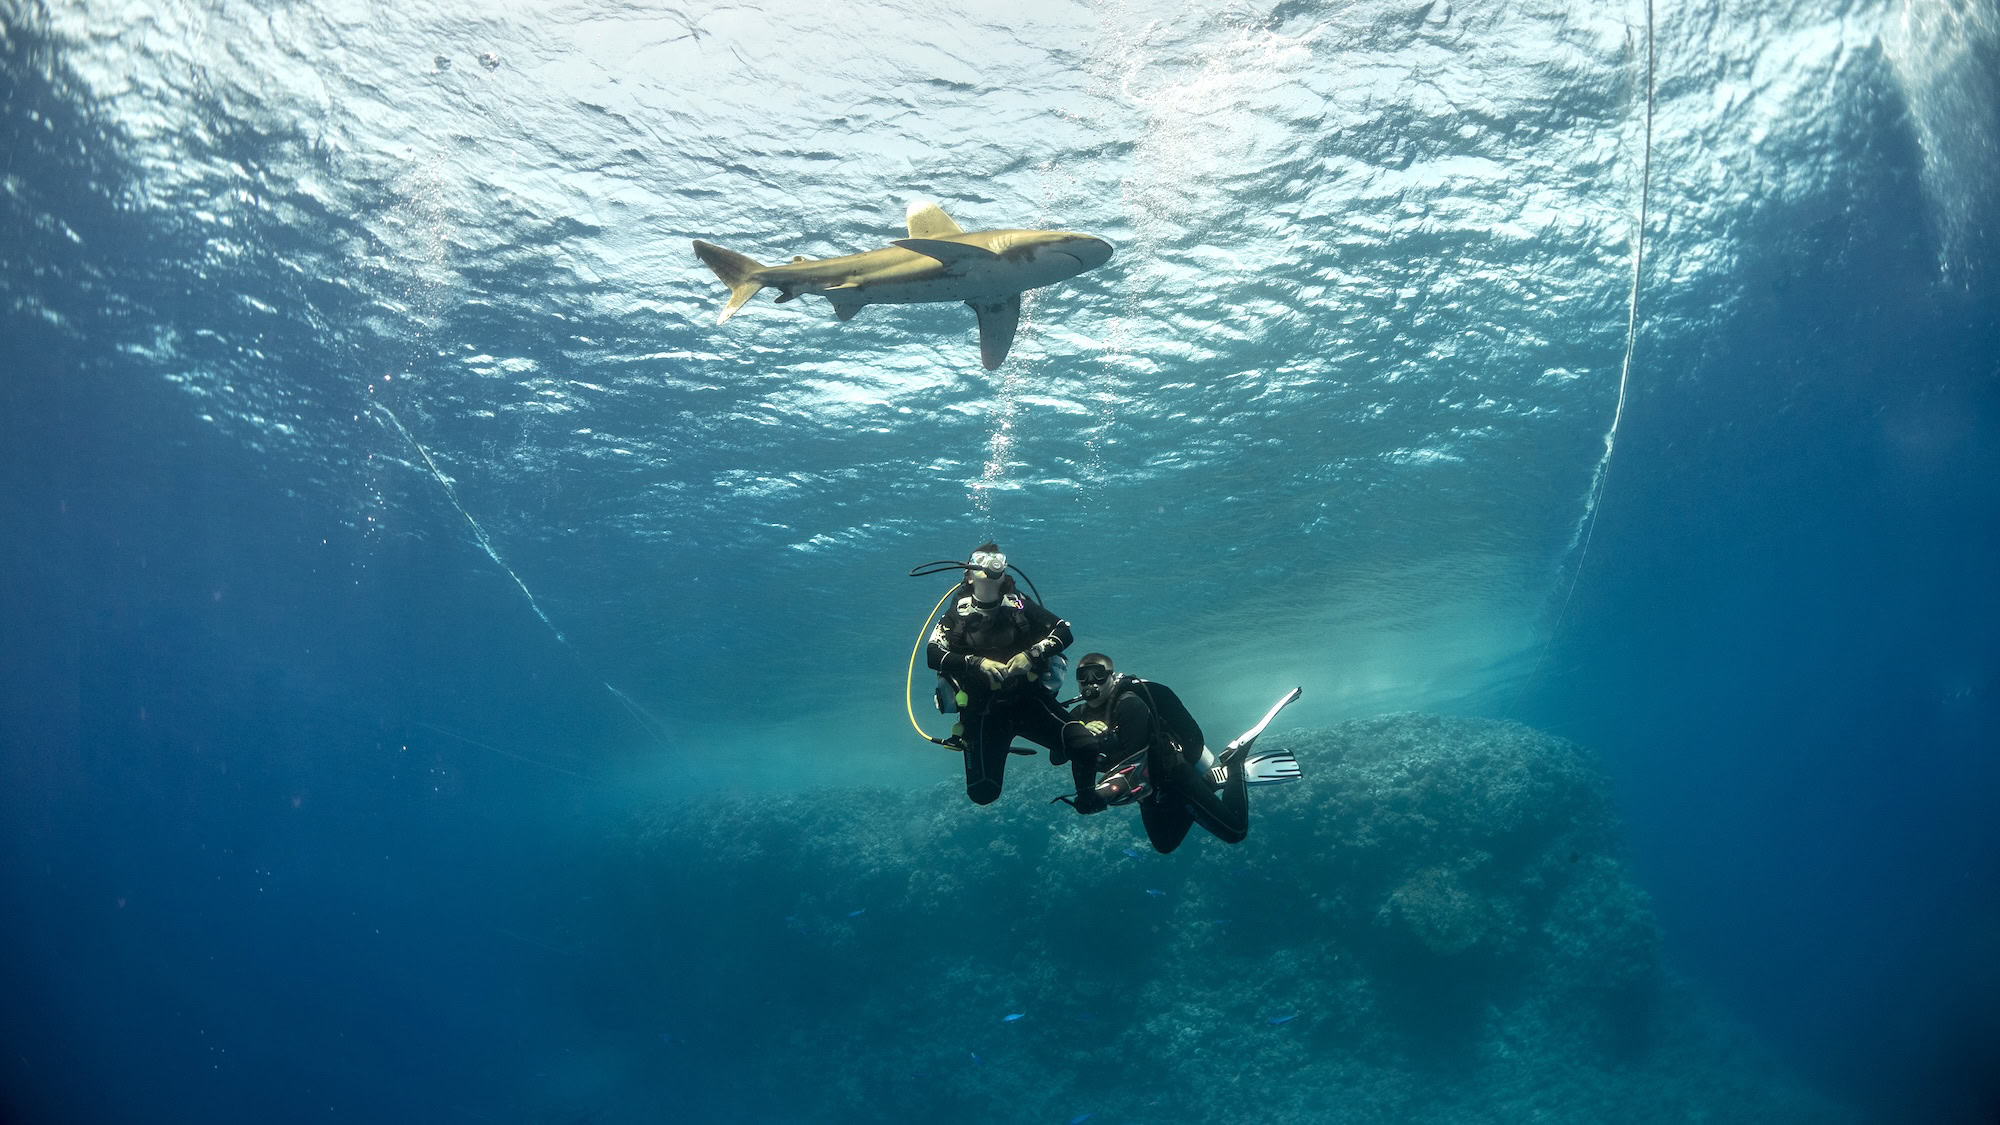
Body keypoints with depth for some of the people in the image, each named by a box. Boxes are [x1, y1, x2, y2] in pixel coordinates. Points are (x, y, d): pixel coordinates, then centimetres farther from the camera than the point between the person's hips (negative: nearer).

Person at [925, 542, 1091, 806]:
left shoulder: (1019, 605, 2)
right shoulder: (957, 614, 0)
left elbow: (1064, 632, -2)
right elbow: (933, 656, -11)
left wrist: (1032, 655, -18)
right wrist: (977, 663, -23)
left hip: (1029, 697, 1)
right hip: (983, 710, -1)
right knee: (983, 792, -14)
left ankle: (1087, 798, 13)